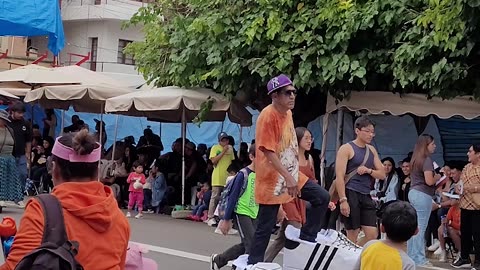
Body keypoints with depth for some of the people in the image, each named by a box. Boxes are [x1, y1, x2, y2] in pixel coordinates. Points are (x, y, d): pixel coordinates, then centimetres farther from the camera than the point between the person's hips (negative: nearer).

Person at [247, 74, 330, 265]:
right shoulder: (268, 115, -20)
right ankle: (253, 264, 9)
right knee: (265, 228, -2)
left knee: (322, 197, 2)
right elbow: (268, 151, -25)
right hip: (272, 179, -8)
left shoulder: (287, 112, 8)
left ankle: (306, 240, 12)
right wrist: (288, 177, -29)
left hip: (292, 174, 8)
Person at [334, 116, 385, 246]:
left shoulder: (372, 150, 16)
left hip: (366, 195, 7)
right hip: (350, 194, -7)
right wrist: (343, 200, -21)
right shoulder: (346, 149, -4)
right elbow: (339, 176, -12)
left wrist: (369, 170, -5)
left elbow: (382, 174, 16)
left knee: (372, 235, 2)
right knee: (353, 235, -3)